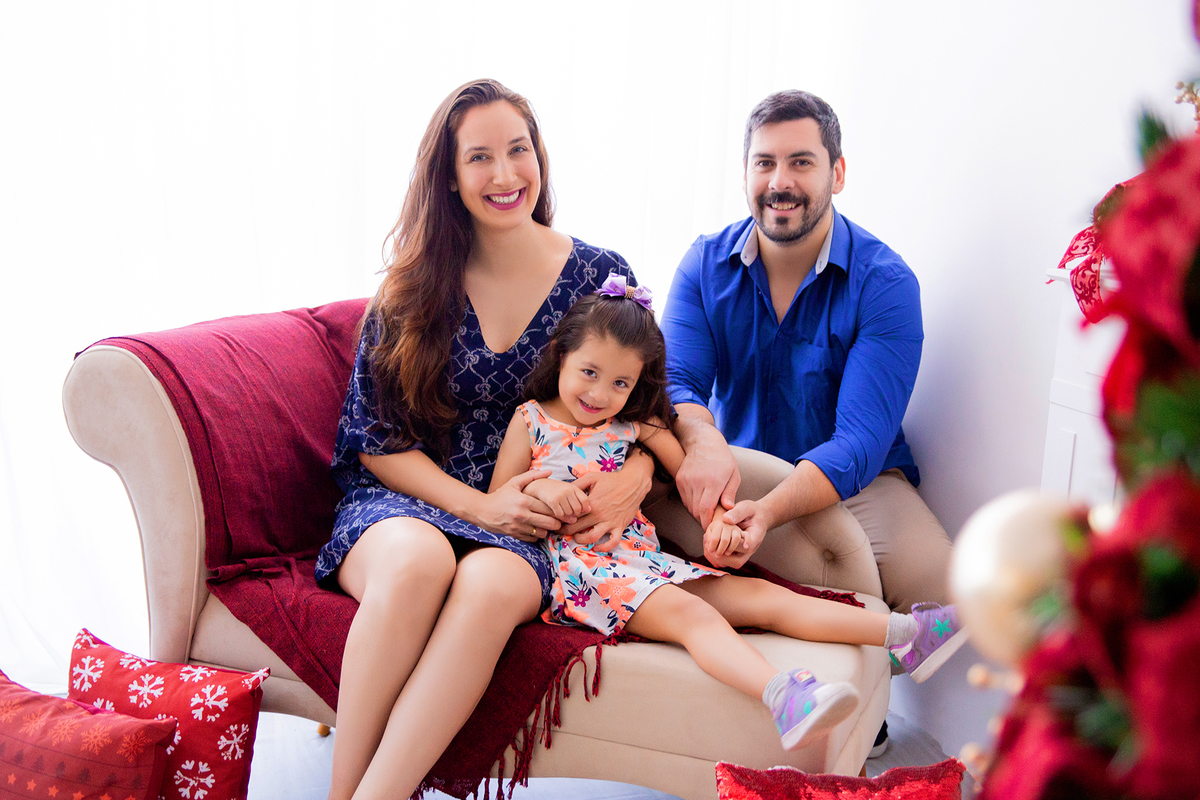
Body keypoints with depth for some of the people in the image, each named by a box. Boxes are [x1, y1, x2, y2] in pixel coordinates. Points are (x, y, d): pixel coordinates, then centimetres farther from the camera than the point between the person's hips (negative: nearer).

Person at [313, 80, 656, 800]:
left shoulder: (600, 277, 5)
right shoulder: (414, 286, 5)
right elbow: (376, 439, 3)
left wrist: (633, 479, -13)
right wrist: (478, 504, -12)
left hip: (528, 528, 0)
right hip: (403, 502, 0)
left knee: (491, 584, -36)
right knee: (418, 558, -36)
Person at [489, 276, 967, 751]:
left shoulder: (635, 423, 14)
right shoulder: (530, 421, 5)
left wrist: (719, 520, -4)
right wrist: (537, 486, -17)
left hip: (644, 559, 5)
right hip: (578, 566, -5)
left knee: (762, 596, -10)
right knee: (690, 612, -33)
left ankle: (904, 634, -18)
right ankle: (781, 696, -56)